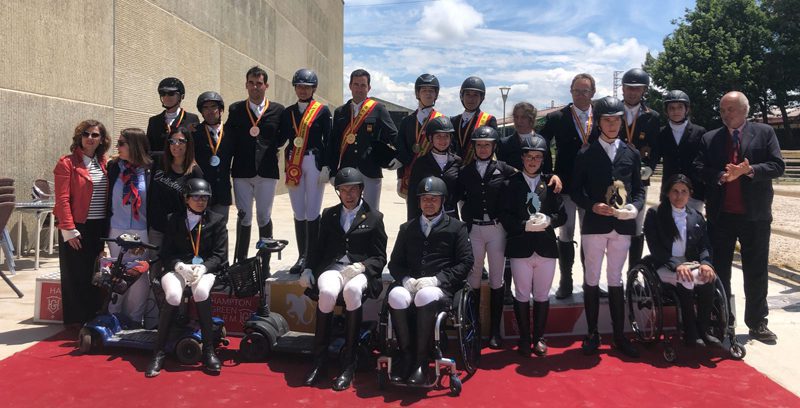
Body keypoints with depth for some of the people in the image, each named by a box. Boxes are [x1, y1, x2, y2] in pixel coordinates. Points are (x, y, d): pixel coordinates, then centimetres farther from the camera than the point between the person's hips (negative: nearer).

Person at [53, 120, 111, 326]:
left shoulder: (104, 164, 11)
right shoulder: (67, 163, -5)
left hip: (99, 227, 5)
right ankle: (75, 320, 12)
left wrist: (109, 226, 6)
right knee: (75, 275, 1)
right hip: (77, 227, -5)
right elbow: (62, 199, -11)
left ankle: (94, 317, 22)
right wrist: (68, 229, -17)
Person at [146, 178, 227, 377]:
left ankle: (208, 351, -25)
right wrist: (181, 267, -15)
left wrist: (202, 268, -16)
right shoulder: (174, 220, 10)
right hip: (176, 268, 1)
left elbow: (219, 255, 3)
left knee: (201, 291, -35)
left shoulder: (216, 221, 7)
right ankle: (159, 352, -19)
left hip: (205, 269, 0)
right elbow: (166, 253, 5)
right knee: (173, 295, -33)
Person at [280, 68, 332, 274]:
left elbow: (328, 141, -3)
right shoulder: (287, 112, 13)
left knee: (312, 213, -3)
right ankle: (302, 257, 15)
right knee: (298, 213, 8)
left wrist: (326, 167, -9)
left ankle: (312, 258, 5)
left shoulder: (323, 111, 1)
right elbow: (281, 138, 11)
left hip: (314, 162, -4)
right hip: (293, 164, 4)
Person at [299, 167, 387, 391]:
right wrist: (309, 269, 4)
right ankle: (319, 361, -22)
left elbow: (380, 257, 7)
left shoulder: (374, 217, 11)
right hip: (332, 267, 2)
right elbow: (319, 247, 22)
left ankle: (348, 364, -29)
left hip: (360, 270, -2)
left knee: (352, 290, -38)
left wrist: (361, 267, -13)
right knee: (327, 292, -34)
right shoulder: (329, 214, 21)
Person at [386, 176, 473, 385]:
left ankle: (421, 361, -28)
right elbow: (395, 263, 19)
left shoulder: (456, 227, 13)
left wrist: (437, 279, -10)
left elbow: (466, 262, 4)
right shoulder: (407, 228, 23)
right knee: (396, 296, -33)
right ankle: (406, 356, -19)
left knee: (425, 297, -38)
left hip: (441, 286, -3)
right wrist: (406, 279, -4)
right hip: (410, 283, 3)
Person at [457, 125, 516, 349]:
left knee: (496, 279, 5)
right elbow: (461, 200, 9)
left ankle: (495, 330, 13)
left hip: (497, 228, -1)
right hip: (474, 229, 1)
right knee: (473, 278, 3)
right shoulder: (465, 172, 7)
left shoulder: (504, 169, 3)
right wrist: (466, 222, 1)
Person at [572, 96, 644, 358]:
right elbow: (576, 191, 1)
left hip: (622, 226, 2)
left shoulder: (631, 154, 8)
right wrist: (593, 206, -16)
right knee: (592, 279, 5)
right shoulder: (586, 155, 1)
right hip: (594, 225, -2)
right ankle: (592, 334, 16)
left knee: (616, 280, 10)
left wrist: (634, 206, -10)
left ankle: (619, 335, 18)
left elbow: (639, 190, 10)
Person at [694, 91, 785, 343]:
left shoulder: (764, 133, 3)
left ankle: (757, 323, 20)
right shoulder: (710, 138, 7)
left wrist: (750, 170, -19)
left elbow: (777, 166, -5)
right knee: (719, 271, 8)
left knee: (756, 272, 7)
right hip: (720, 215, 1)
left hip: (755, 215, -1)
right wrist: (721, 177, -18)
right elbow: (699, 169, -2)